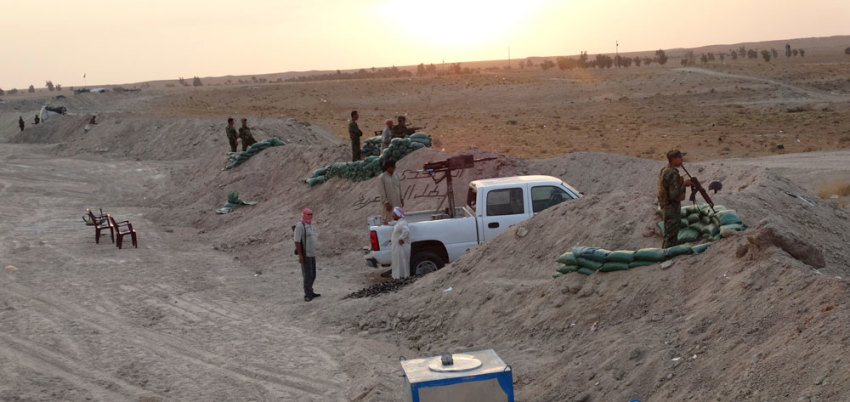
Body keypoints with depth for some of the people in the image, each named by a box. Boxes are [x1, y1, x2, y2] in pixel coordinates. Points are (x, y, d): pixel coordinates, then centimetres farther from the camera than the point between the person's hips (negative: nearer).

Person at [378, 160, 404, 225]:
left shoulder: (395, 176, 10)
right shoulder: (381, 177, -9)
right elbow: (382, 192, -11)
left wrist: (401, 199, 12)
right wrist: (386, 203, -15)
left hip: (397, 203, 6)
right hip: (389, 203, -6)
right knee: (386, 221, -4)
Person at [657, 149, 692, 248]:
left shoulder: (664, 171, 6)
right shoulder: (672, 174, -25)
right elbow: (674, 195, -28)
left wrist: (682, 183, 6)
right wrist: (684, 184, -13)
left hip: (665, 206, 10)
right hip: (672, 208, -10)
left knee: (669, 234, 22)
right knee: (671, 237, -1)